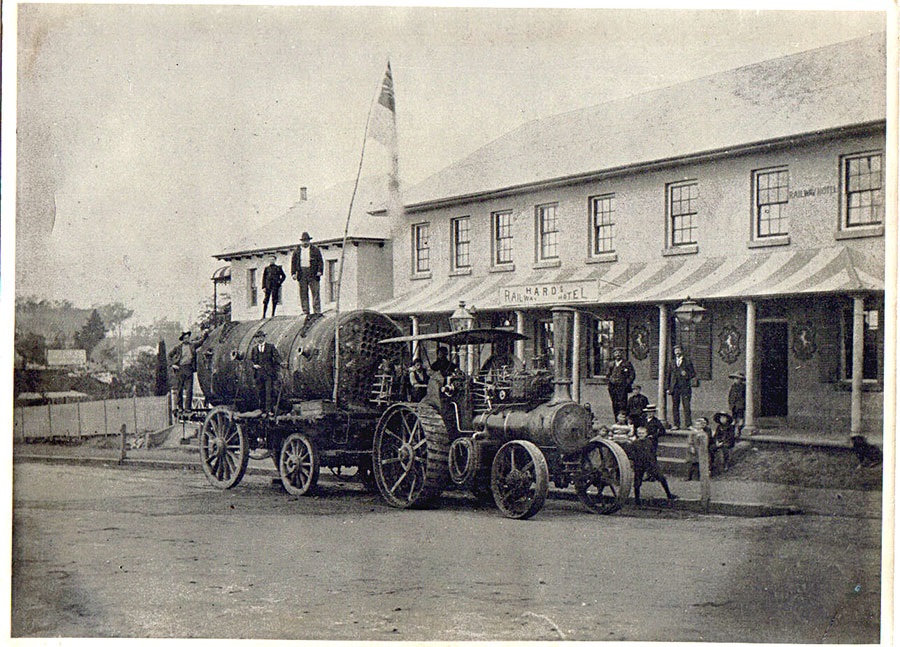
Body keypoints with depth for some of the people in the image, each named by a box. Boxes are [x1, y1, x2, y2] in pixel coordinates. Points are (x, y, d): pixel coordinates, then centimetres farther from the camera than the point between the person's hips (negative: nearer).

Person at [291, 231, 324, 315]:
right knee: (303, 294, 1)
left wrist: (319, 271, -6)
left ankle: (317, 311, -7)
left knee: (315, 293, -7)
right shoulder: (297, 251, 15)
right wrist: (293, 273, 1)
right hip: (302, 274, 2)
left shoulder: (315, 250, 10)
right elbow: (293, 262, 12)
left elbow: (320, 261, 7)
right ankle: (305, 311, 3)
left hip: (313, 274, -2)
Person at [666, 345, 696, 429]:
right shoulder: (672, 364, 18)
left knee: (686, 406, -8)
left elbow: (693, 374, 8)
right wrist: (667, 388, 8)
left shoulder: (687, 362, 9)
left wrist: (687, 374, -13)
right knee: (675, 406, 0)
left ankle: (688, 424, -8)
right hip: (675, 388, 3)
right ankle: (676, 424, 4)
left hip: (685, 387, -3)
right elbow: (668, 376, 17)